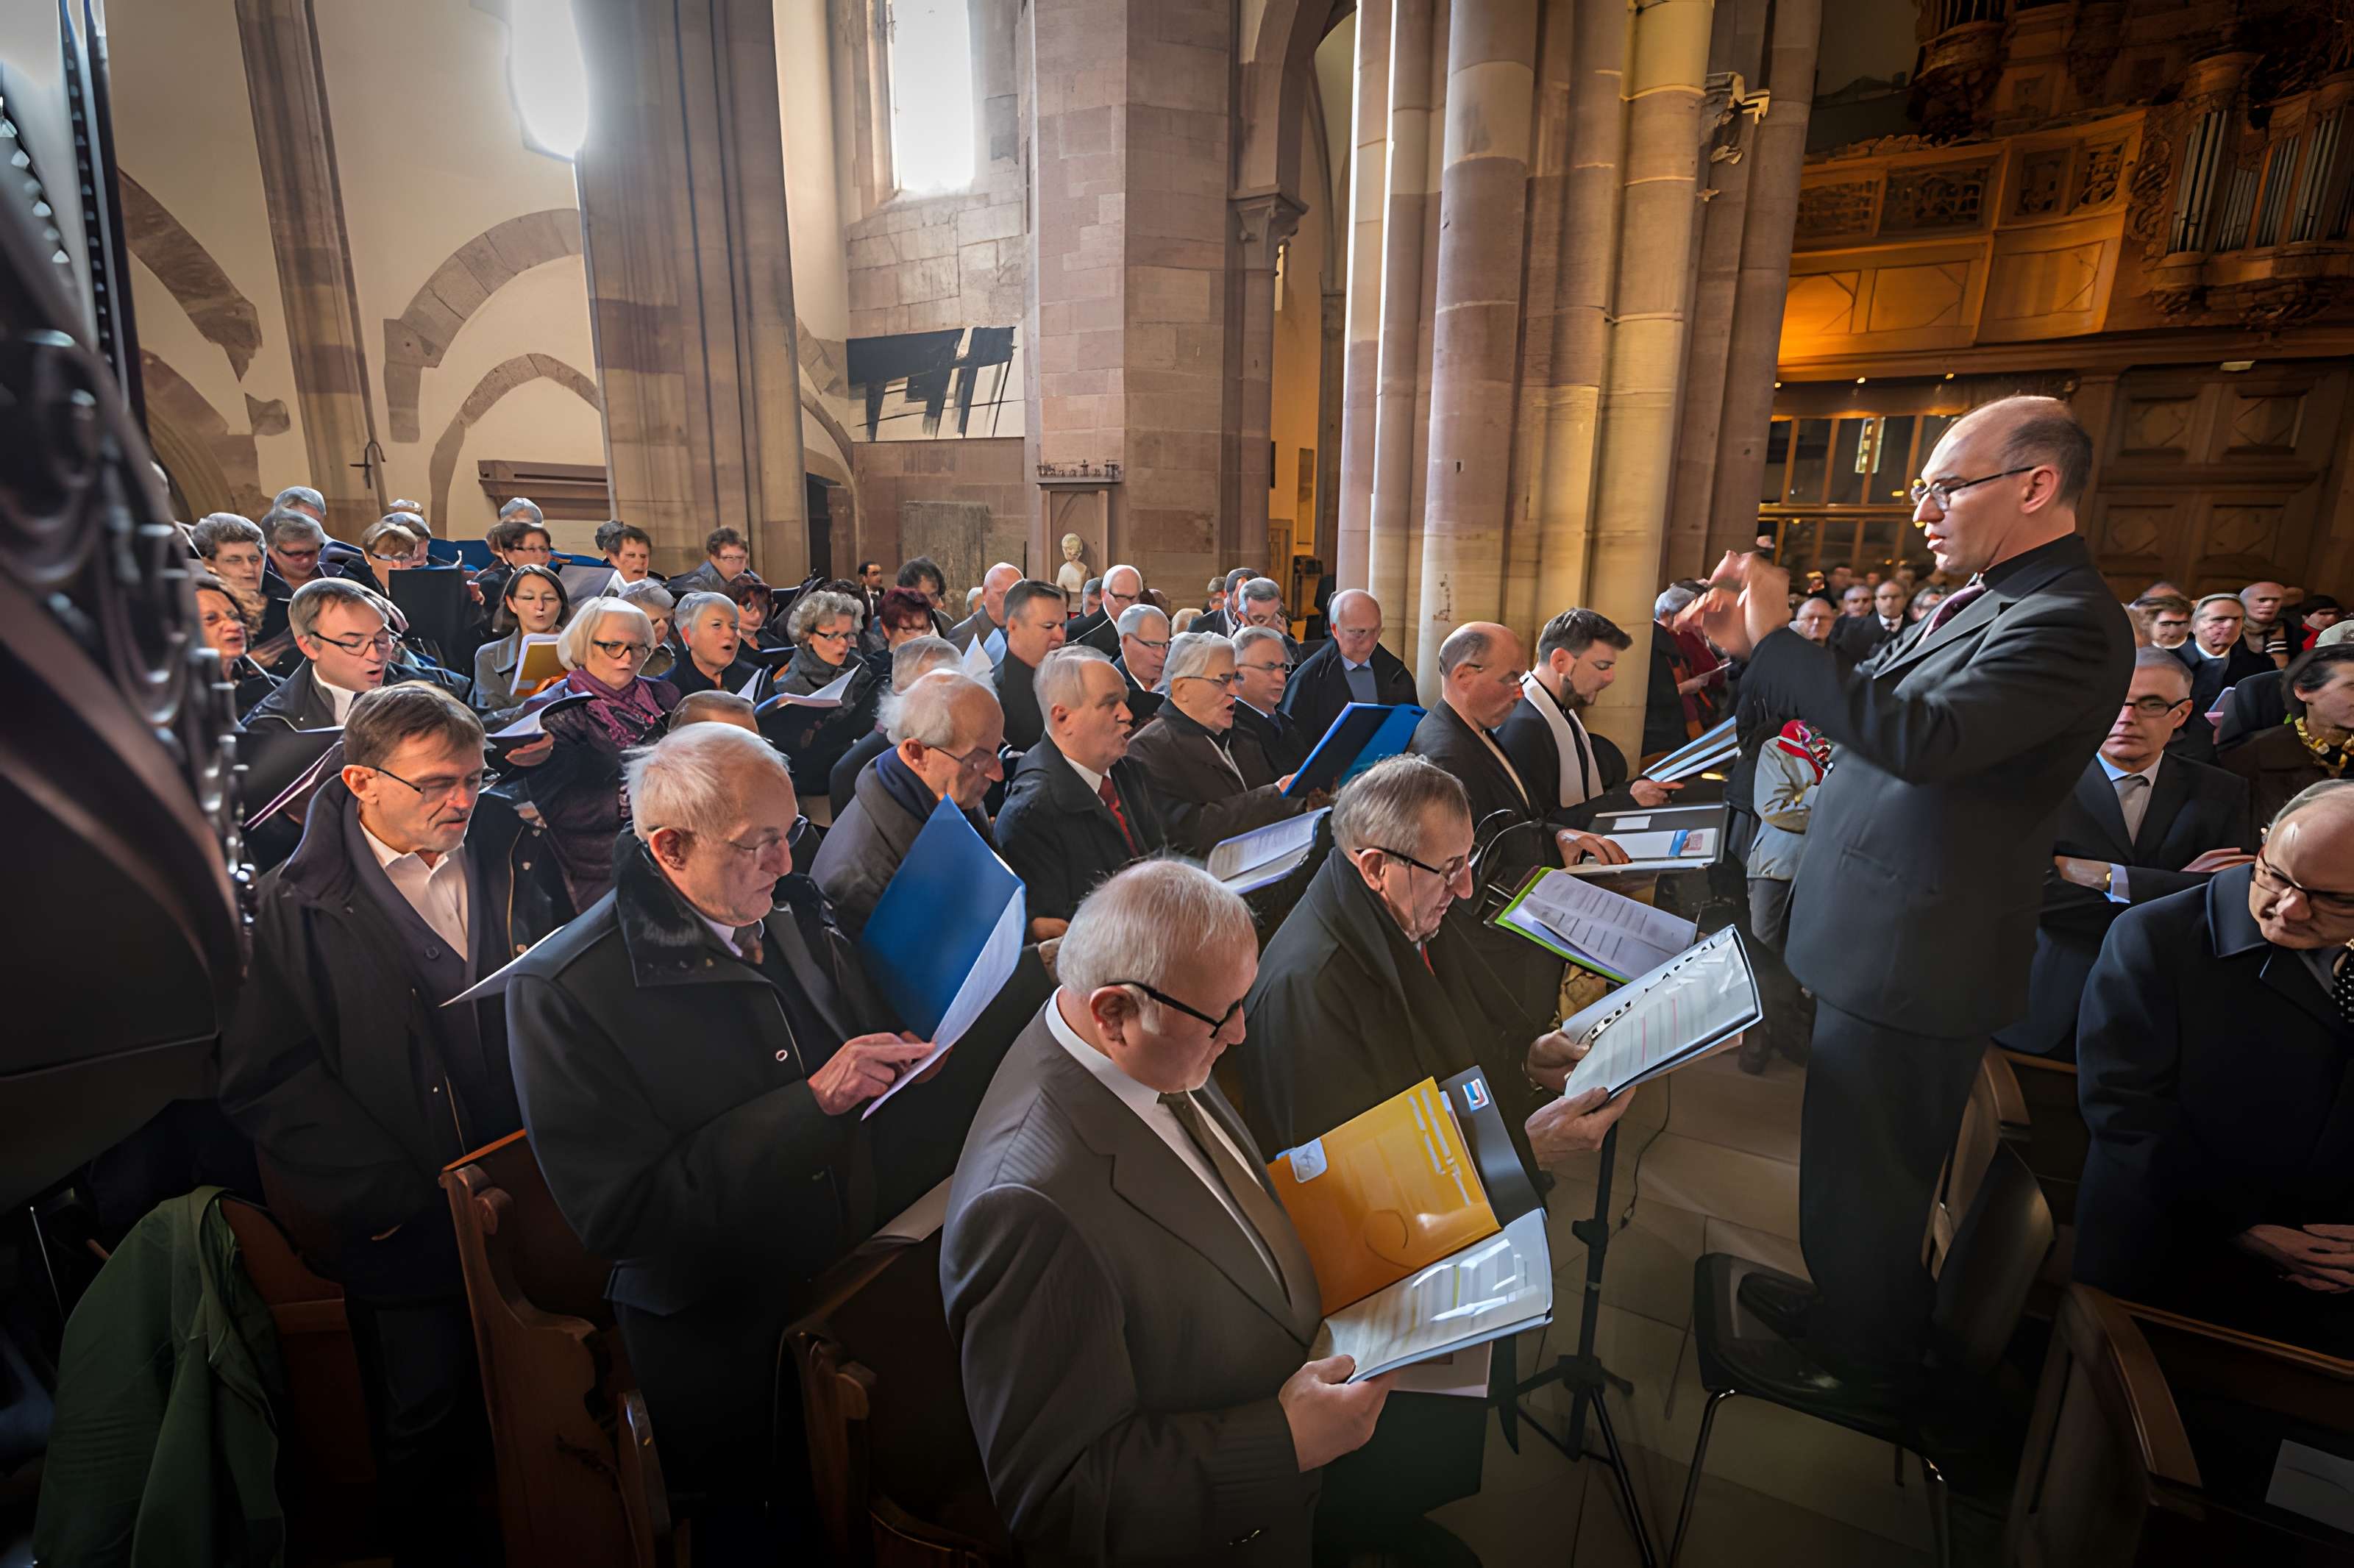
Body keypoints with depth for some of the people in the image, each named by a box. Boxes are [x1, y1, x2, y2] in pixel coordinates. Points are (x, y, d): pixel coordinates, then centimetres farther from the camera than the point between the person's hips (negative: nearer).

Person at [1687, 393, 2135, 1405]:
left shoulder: (2067, 622, -21)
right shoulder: (1985, 603, 10)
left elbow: (1922, 739, -35)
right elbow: (1867, 711, 16)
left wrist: (1776, 639, -31)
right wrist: (1756, 648, 6)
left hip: (1915, 958, -9)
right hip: (1887, 940, 10)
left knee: (1864, 1176, 9)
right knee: (1855, 1159, 25)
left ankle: (1866, 1368, 32)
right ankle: (1843, 1310, 47)